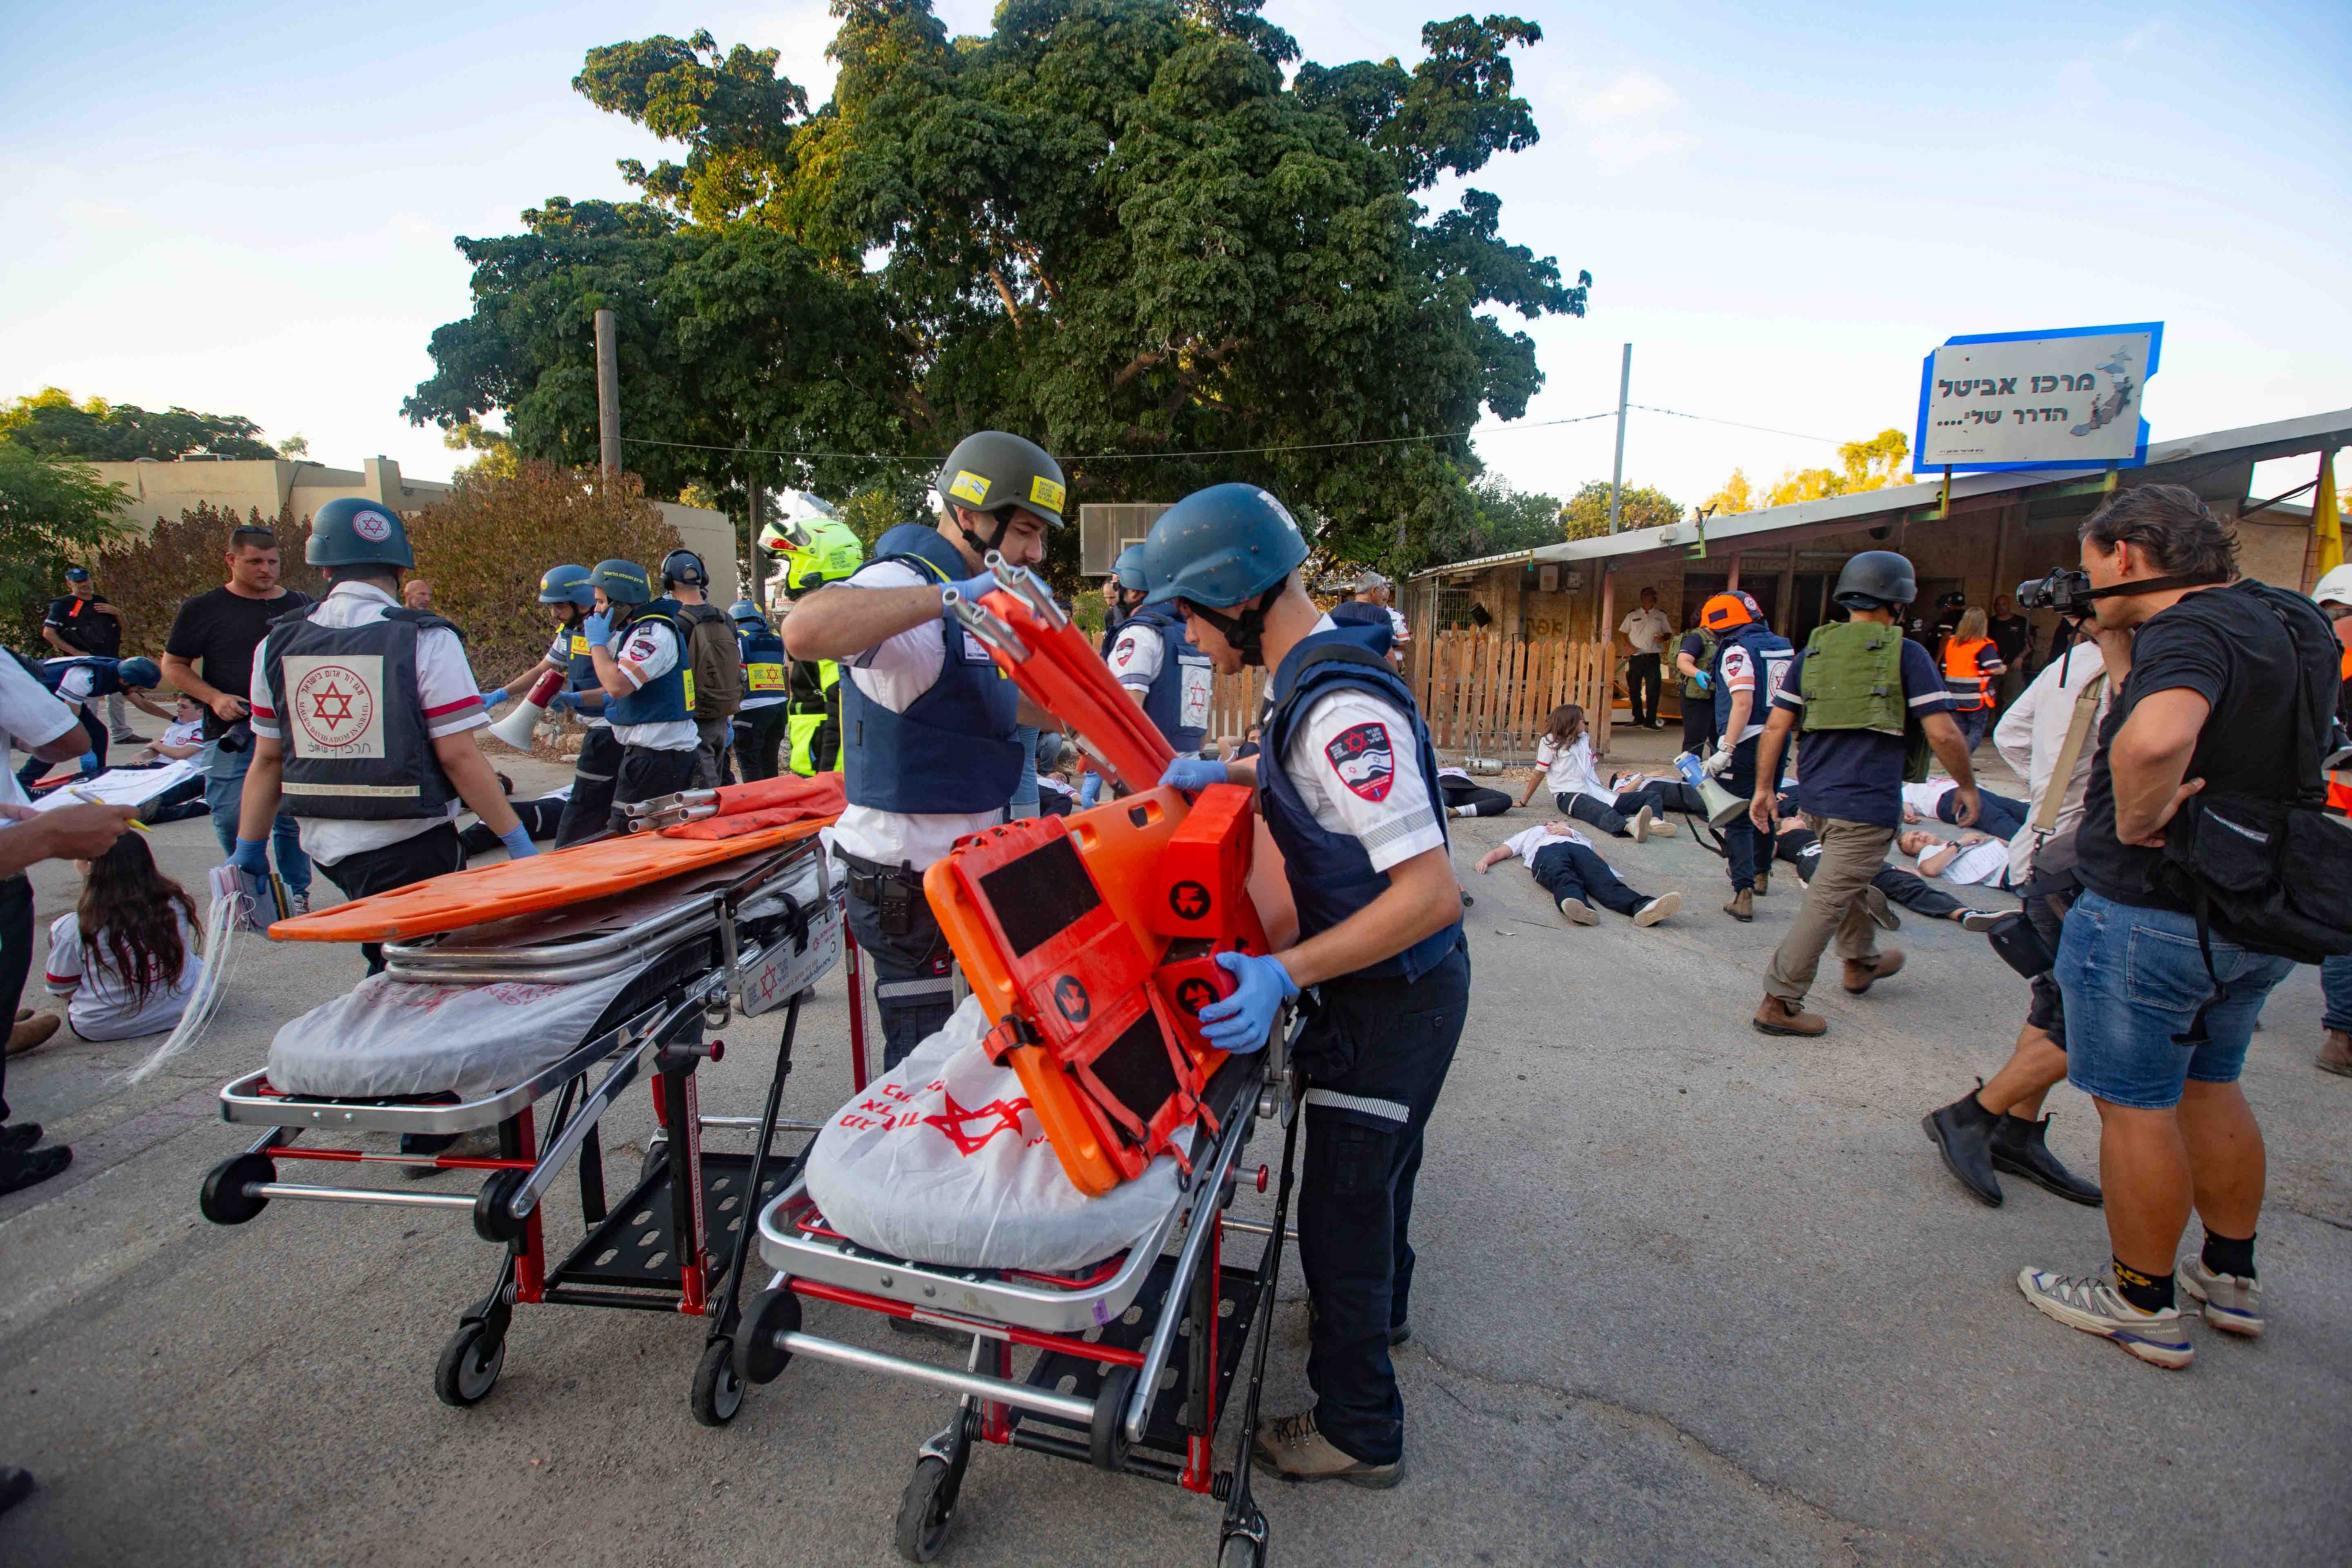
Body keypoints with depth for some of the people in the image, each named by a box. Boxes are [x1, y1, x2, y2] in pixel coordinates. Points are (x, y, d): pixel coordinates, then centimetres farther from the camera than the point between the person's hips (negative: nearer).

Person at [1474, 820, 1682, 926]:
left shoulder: (1575, 833, 46)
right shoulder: (1529, 834, 49)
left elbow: (1599, 856, 25)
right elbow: (1499, 851, 32)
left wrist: (1568, 832, 14)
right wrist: (1484, 860, 7)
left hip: (1578, 848, 2)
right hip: (1545, 851, -1)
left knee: (1603, 879, -33)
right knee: (1563, 878, -39)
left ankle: (1642, 906, -62)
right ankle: (1580, 906, -71)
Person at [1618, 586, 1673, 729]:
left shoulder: (1661, 615, 9)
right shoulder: (1633, 615, 8)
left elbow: (1669, 633, 15)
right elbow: (1623, 632, 13)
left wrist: (1663, 638, -8)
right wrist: (1628, 645, -4)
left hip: (1652, 657, -1)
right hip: (1636, 657, 1)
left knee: (1653, 690, -7)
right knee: (1634, 689, 5)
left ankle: (1650, 721, -2)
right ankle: (1638, 719, 17)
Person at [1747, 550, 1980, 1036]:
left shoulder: (1814, 650, 9)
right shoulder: (1905, 654, -5)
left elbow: (1775, 726, 6)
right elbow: (1943, 733, -9)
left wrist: (1764, 787, 12)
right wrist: (1967, 786, 6)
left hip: (1816, 795, 7)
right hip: (1868, 801, -6)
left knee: (1849, 880, 28)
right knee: (1828, 901, -4)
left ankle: (1862, 962, 47)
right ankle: (1779, 1003, -4)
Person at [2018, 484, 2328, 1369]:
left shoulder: (2191, 630, -22)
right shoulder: (2278, 622, 10)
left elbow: (2155, 739, -42)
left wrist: (2137, 821, -26)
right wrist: (2120, 656, 8)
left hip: (2150, 919, -10)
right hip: (2256, 918, 10)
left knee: (2135, 1107, 4)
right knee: (2209, 1088, 23)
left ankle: (2144, 1307, 17)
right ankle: (2232, 1279, 37)